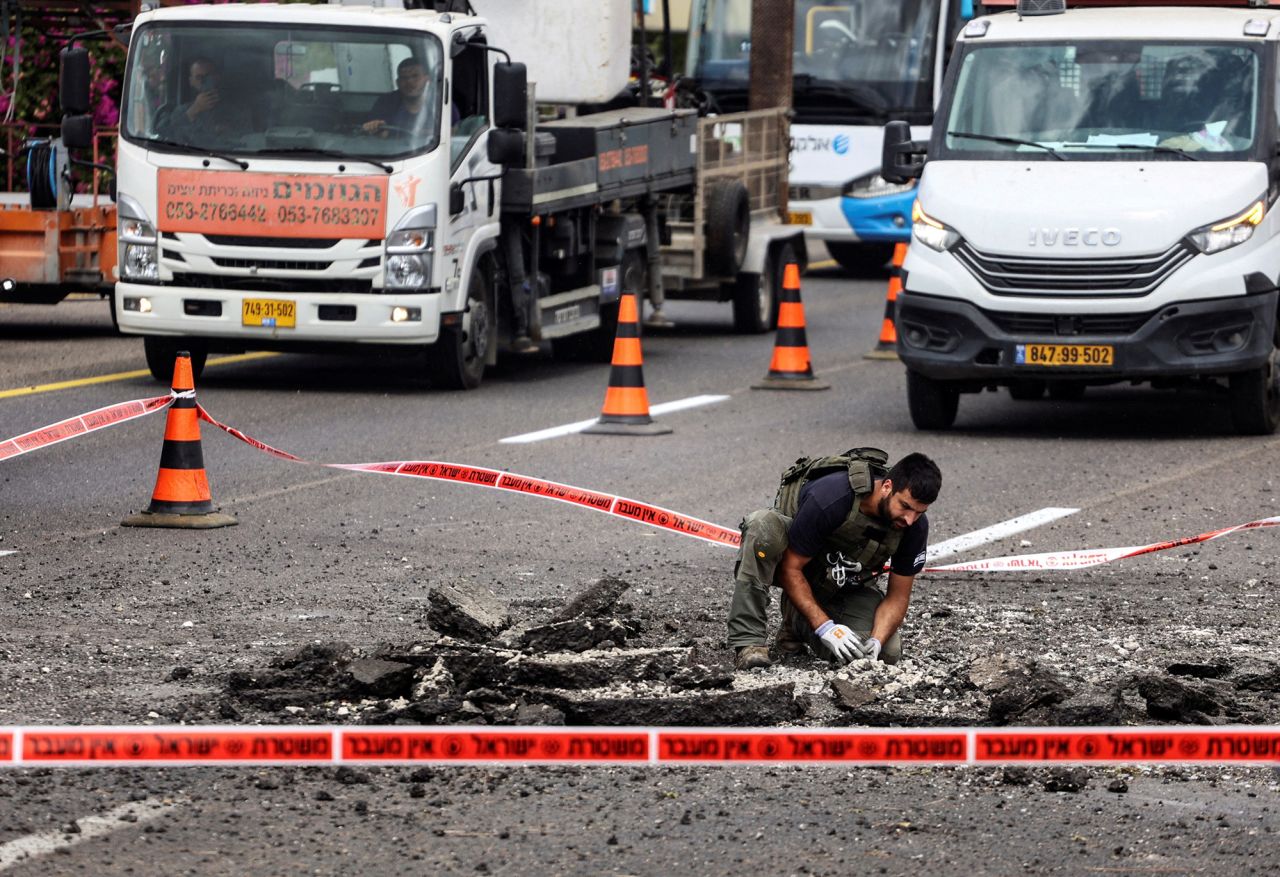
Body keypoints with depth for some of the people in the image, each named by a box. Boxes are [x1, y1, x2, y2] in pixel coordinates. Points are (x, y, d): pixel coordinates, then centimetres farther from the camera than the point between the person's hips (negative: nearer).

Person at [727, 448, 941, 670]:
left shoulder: (915, 525, -22)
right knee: (762, 524, -39)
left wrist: (877, 642, -31)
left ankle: (798, 624, 8)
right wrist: (825, 627, -38)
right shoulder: (830, 497, -36)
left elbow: (897, 596, -11)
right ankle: (748, 642, -34)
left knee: (887, 652, -21)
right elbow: (790, 568, -28)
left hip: (845, 584, 4)